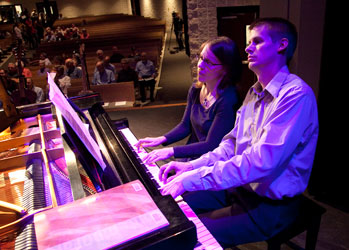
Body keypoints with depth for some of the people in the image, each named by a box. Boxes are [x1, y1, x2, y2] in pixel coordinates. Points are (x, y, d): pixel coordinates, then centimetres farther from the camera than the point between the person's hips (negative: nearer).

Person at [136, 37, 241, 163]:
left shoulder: (227, 100, -21)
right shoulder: (195, 90, 2)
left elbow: (211, 146, -20)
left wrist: (171, 151, -23)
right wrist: (162, 139, -3)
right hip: (190, 156, 6)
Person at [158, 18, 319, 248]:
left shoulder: (296, 95, -22)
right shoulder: (255, 92, 9)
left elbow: (261, 162, -30)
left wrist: (191, 179, -28)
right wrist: (191, 166, -4)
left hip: (271, 205, -8)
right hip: (240, 186, 8)